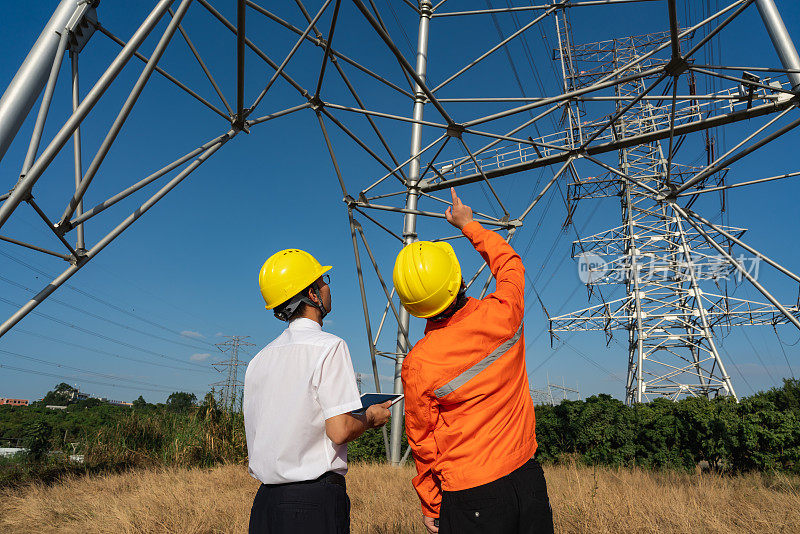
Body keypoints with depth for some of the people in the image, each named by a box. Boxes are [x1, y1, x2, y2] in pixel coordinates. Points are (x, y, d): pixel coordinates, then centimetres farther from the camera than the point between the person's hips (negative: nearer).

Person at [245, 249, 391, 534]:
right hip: (314, 500, -7)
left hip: (265, 500, 7)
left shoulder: (258, 360, 8)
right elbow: (339, 431, -20)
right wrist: (370, 417, 1)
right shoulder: (328, 347, -14)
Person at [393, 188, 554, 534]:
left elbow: (423, 444, -7)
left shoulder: (417, 365, -17)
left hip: (471, 495, -3)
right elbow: (509, 264, 12)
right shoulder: (502, 315, -12)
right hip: (527, 476, 4)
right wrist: (468, 224, 25)